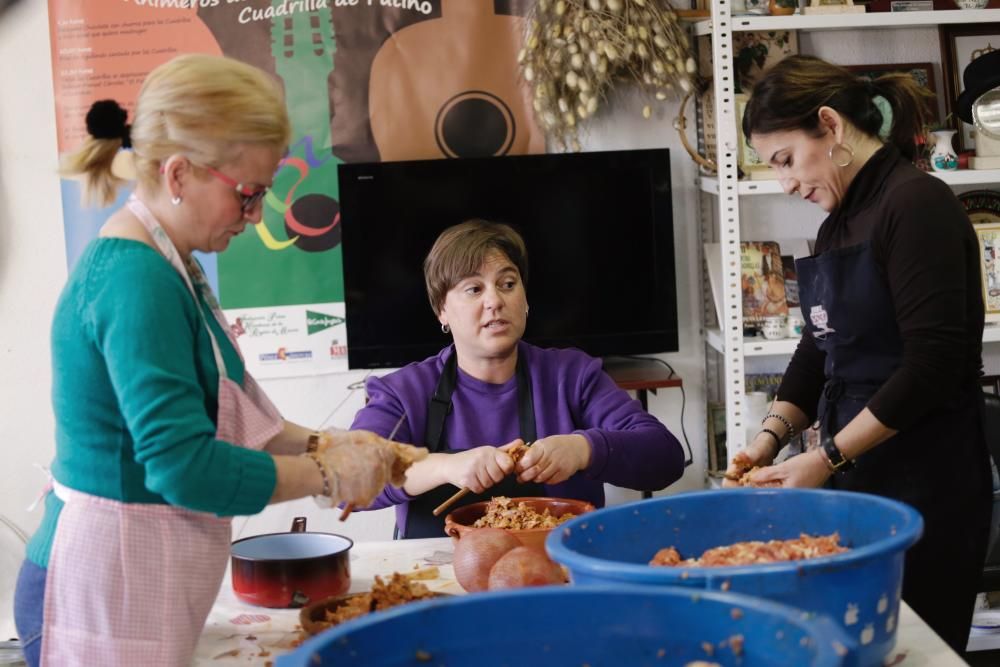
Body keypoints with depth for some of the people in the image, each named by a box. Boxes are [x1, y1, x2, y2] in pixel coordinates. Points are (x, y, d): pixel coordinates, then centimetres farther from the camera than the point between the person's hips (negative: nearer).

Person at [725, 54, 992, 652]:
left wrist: (827, 459, -16)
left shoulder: (917, 204, -14)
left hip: (927, 485, -8)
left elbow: (934, 366, -19)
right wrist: (772, 435, 3)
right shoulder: (841, 222, 13)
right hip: (861, 477, 8)